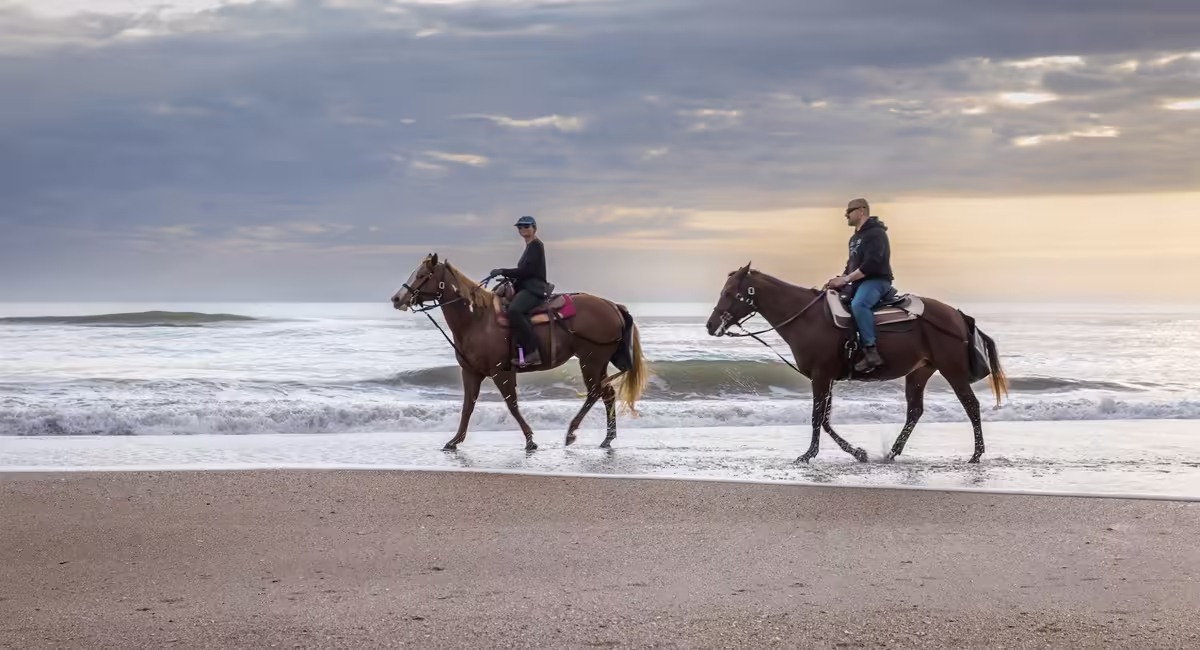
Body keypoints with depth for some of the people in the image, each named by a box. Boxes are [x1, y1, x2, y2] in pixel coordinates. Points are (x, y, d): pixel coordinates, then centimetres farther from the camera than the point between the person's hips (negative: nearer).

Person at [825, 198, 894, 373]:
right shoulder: (855, 237, 19)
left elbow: (871, 264, -23)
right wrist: (841, 278, 5)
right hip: (860, 281, 11)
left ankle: (871, 351, -40)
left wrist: (846, 279, -22)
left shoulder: (875, 233, -14)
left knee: (858, 304, -37)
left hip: (877, 280, -11)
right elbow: (852, 263, 25)